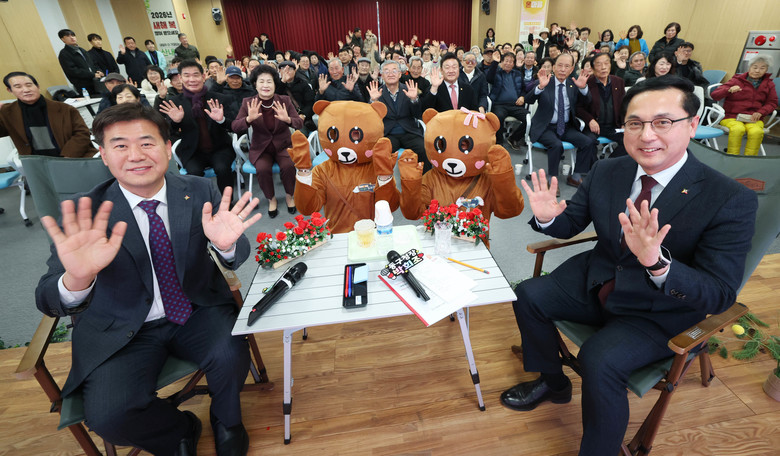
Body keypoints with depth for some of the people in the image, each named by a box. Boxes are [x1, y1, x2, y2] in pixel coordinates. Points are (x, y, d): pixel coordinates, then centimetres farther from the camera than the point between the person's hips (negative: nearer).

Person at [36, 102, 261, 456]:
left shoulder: (200, 193, -7)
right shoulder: (85, 215, -11)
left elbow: (237, 259, -9)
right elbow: (49, 303, -16)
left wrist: (226, 244, -35)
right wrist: (77, 279, -41)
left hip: (199, 312, 1)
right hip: (125, 329, 0)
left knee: (231, 355, -25)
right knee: (107, 416, -21)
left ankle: (226, 422, 12)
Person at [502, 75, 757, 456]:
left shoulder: (731, 200, -19)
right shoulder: (605, 173, -7)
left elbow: (720, 295, -22)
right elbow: (569, 224, 3)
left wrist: (658, 262, -43)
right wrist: (546, 216, -22)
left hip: (660, 309, -5)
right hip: (597, 281, 6)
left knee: (600, 360, -27)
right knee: (528, 296, -5)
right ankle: (553, 383, 21)